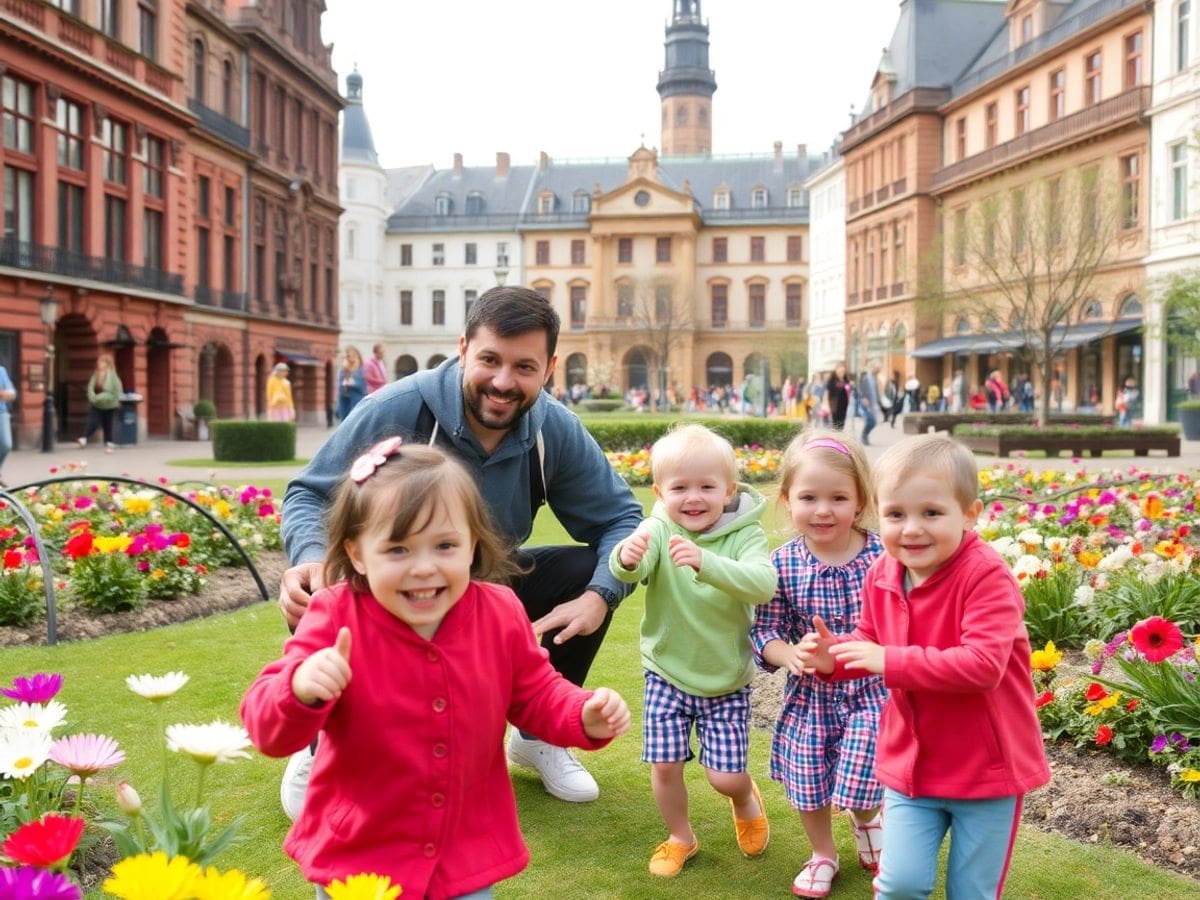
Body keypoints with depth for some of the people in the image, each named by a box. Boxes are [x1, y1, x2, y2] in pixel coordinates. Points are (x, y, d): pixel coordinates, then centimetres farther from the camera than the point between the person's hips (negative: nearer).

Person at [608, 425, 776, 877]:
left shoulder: (745, 534, -15)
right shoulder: (657, 531, -13)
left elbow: (763, 584, -34)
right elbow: (630, 572, -33)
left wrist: (706, 562, -51)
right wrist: (626, 557, -58)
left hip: (727, 679, -1)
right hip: (667, 674, 1)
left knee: (726, 777, 0)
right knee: (664, 765, 3)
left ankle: (746, 799, 38)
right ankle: (680, 837, 32)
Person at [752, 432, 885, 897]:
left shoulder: (883, 557, -15)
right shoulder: (782, 563, -11)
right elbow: (764, 632, -7)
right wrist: (791, 655, -26)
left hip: (871, 692, -2)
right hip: (808, 694, 2)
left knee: (860, 783, 3)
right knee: (808, 783, 13)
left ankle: (867, 822, 42)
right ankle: (823, 853, 43)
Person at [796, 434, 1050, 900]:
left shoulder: (986, 576, -24)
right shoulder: (882, 574, -3)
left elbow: (983, 664, -33)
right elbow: (871, 640, 13)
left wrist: (891, 661, -30)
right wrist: (834, 656, -9)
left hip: (986, 766, -4)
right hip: (911, 762, 4)